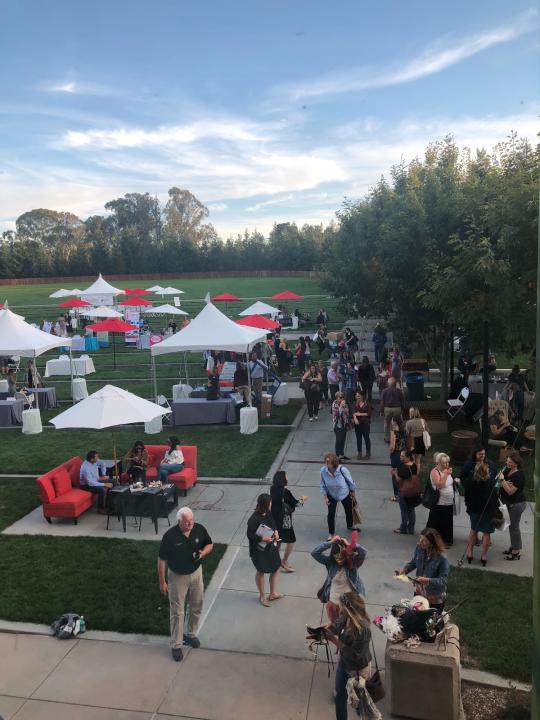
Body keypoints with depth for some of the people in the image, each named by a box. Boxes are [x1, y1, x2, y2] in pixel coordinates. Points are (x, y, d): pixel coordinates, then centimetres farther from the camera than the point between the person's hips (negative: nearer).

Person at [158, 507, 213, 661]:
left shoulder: (200, 529, -16)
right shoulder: (170, 536, -25)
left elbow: (210, 544, 2)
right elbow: (162, 560, -15)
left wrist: (203, 552, -20)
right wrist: (162, 581, -10)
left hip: (196, 573, 4)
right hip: (177, 577, -3)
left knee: (196, 607, 18)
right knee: (177, 612, 6)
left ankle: (191, 634, 42)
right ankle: (176, 645, 23)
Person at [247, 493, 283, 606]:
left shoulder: (268, 513, -8)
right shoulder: (254, 519, -29)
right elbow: (250, 535, -20)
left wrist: (276, 531, -8)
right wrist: (262, 539, -27)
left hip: (271, 547, 7)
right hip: (259, 550, -7)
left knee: (275, 568, 19)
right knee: (261, 572, 14)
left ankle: (273, 593, 40)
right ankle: (262, 596, 36)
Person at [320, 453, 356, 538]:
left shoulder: (342, 469, -33)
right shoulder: (323, 471, -28)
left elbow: (350, 480, -13)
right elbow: (322, 485, -10)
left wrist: (353, 490, 1)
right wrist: (325, 497, -12)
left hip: (345, 494, 0)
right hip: (331, 496, 0)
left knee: (349, 511, 21)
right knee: (331, 514, -6)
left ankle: (350, 526, 52)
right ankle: (331, 534, 17)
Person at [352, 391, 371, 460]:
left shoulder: (367, 404, -5)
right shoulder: (355, 403, 4)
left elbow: (369, 413, -8)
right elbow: (354, 412, -4)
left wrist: (360, 414, -11)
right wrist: (355, 419, -21)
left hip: (365, 423, -3)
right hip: (357, 423, 3)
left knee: (366, 438, 2)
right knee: (358, 438, 9)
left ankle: (368, 454, 13)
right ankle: (359, 453, 19)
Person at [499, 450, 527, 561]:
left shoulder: (519, 475, -22)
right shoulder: (507, 470, 1)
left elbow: (510, 491, -24)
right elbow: (499, 482, 4)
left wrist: (502, 480, -26)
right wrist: (505, 483, -16)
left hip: (517, 504, -8)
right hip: (509, 503, 8)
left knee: (514, 526, 1)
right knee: (511, 525, 18)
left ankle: (516, 551, 13)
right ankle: (513, 546, 32)